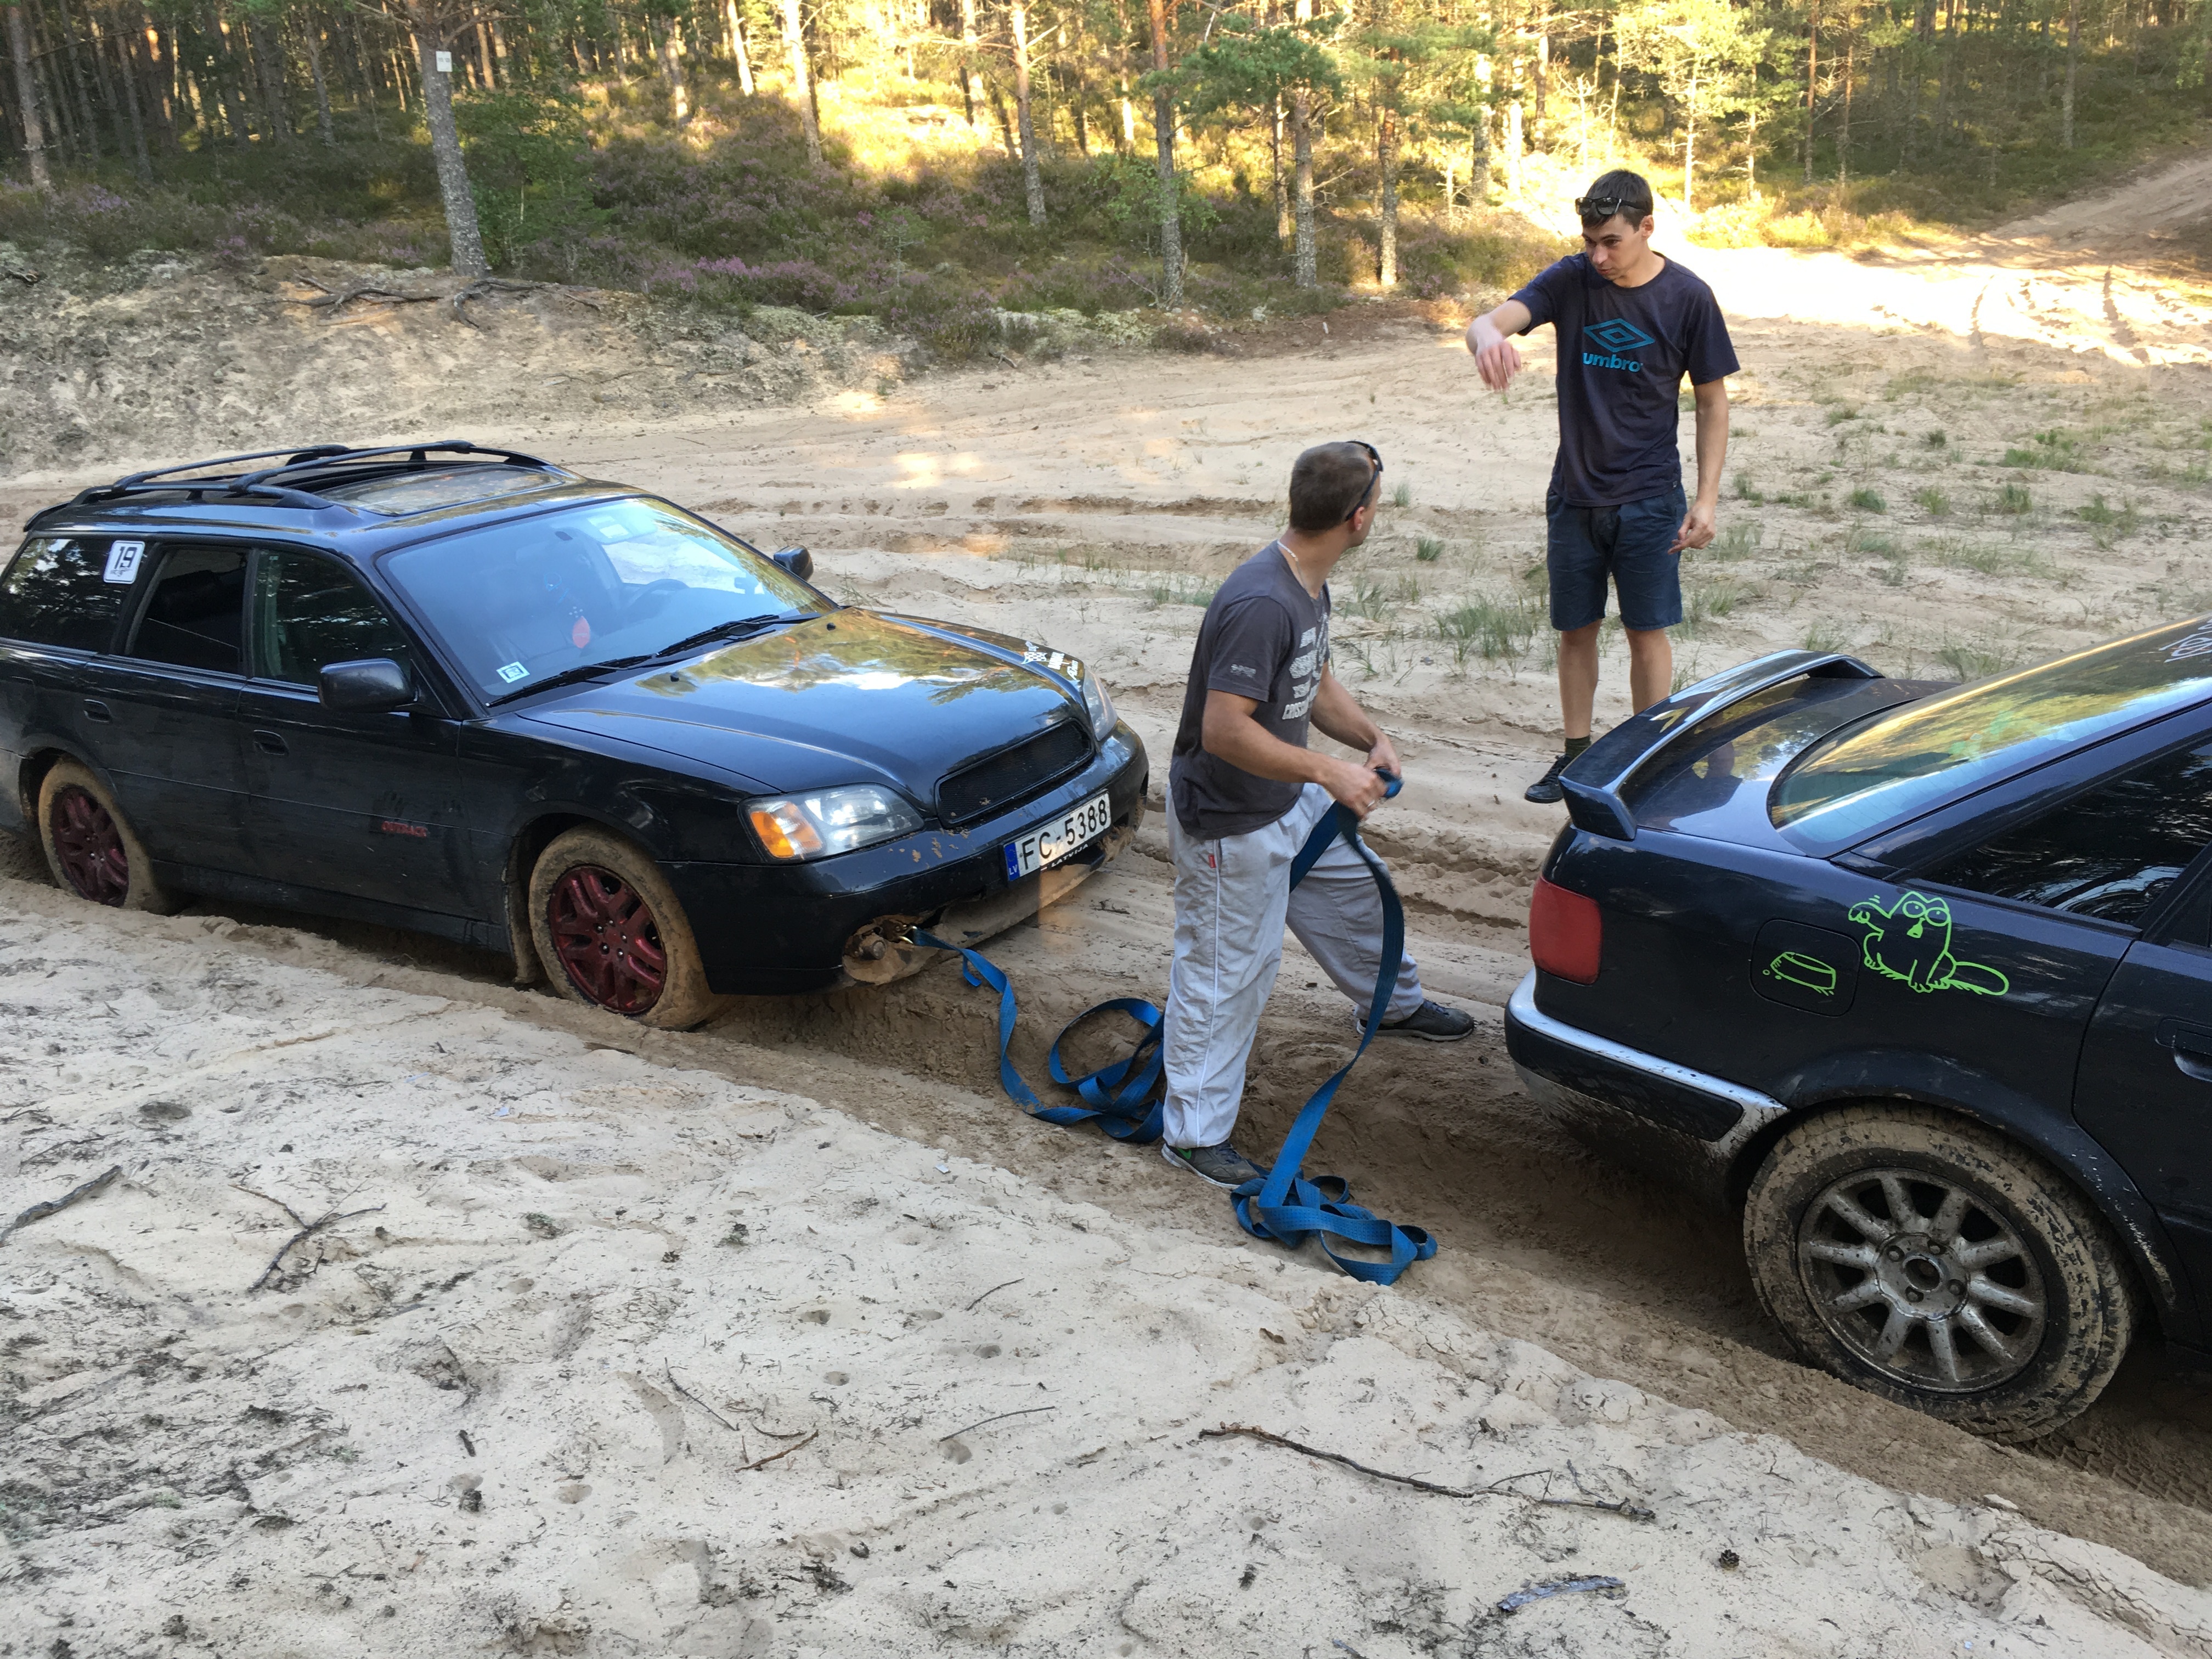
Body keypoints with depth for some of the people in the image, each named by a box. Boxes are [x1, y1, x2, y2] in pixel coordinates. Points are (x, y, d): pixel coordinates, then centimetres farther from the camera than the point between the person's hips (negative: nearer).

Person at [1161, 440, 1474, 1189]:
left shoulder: (1309, 584, 1)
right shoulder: (1262, 605, -33)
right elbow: (1223, 730, -34)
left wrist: (1371, 738, -1)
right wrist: (1331, 773, -29)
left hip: (1290, 799, 10)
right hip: (1229, 822, -10)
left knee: (1353, 889, 28)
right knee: (1226, 974, 1)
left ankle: (1392, 1004, 56)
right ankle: (1195, 1132, 15)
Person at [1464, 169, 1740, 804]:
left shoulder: (1687, 297, -7)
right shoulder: (1571, 280, -5)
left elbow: (1712, 401, 0)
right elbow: (1491, 320, -21)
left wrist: (1707, 497, -7)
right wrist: (1488, 337, -47)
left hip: (1649, 499, -2)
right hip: (1574, 494, 2)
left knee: (1647, 632, 4)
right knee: (1575, 630, 11)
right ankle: (1576, 753, 27)